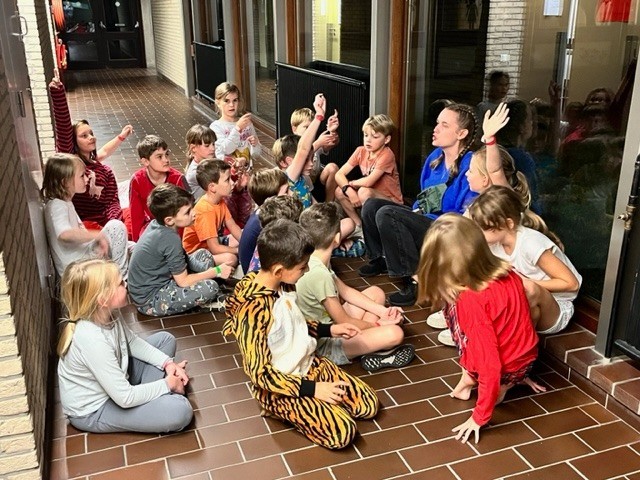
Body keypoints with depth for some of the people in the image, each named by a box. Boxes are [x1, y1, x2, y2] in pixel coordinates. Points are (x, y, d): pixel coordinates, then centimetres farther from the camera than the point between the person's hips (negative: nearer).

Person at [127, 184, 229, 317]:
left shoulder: (157, 224, -4)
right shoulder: (170, 239, -28)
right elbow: (183, 281, -19)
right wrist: (217, 271, -8)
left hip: (156, 282, 9)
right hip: (149, 300, -9)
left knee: (204, 255, 9)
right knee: (210, 287, -21)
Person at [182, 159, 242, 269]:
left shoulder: (220, 200, -3)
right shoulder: (206, 210, -31)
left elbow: (233, 227, 3)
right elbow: (215, 248, -31)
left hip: (213, 243, 10)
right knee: (230, 258, -33)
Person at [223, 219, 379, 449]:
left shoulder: (281, 287, -4)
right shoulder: (253, 311, -29)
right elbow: (260, 374, -25)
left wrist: (329, 329, 6)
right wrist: (312, 389, -23)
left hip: (309, 365, 7)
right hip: (279, 389, -7)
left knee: (369, 404, 0)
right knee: (342, 432, -19)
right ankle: (284, 410, 1)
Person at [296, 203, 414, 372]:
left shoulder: (309, 261, -3)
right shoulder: (319, 275, -30)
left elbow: (344, 290, 8)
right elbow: (344, 322, -20)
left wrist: (382, 311, 4)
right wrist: (378, 324, -4)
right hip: (324, 345, -9)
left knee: (376, 292, 15)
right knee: (395, 333, -22)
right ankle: (377, 355, 8)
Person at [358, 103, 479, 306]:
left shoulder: (469, 165, -18)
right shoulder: (435, 157, 8)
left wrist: (427, 220, -19)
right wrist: (415, 214, 4)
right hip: (424, 219, 9)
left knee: (386, 214, -26)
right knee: (372, 205, 3)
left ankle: (415, 281, -19)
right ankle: (380, 259, 21)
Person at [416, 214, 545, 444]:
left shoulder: (470, 300, -27)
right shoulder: (506, 272, -6)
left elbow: (490, 365, -26)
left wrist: (480, 416, -14)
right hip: (526, 358, 6)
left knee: (451, 305, 1)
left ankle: (469, 378, 7)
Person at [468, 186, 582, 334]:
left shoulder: (531, 244, -27)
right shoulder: (495, 242, -8)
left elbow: (571, 284, -23)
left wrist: (525, 282, -24)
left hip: (556, 311, -6)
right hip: (525, 307, 6)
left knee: (530, 290, -36)